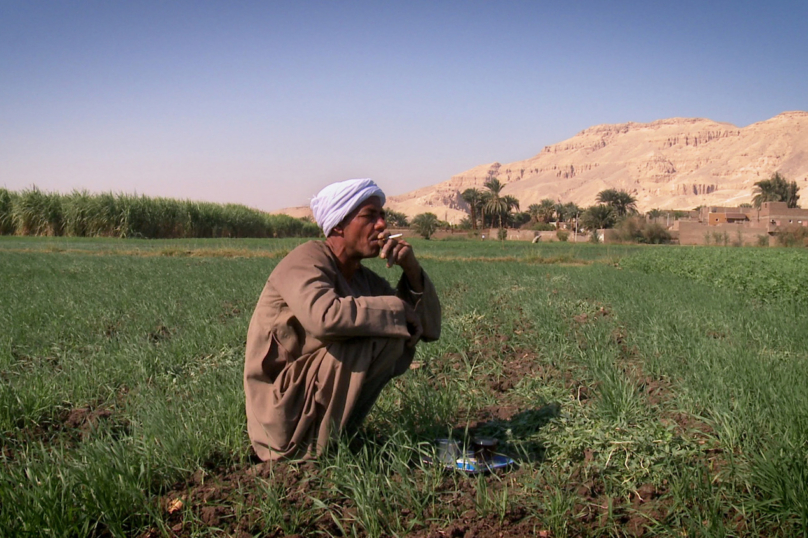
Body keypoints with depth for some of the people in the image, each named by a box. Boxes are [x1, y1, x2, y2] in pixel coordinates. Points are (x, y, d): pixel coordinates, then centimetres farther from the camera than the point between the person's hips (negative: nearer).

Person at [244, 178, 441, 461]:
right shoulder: (307, 260, -13)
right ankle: (318, 448, -10)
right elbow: (325, 316, -35)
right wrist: (398, 310, -21)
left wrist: (412, 270, -6)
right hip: (284, 414, -9)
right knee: (385, 336, -20)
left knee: (402, 342, 8)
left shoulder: (365, 279, 11)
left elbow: (429, 329, 9)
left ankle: (338, 434, 5)